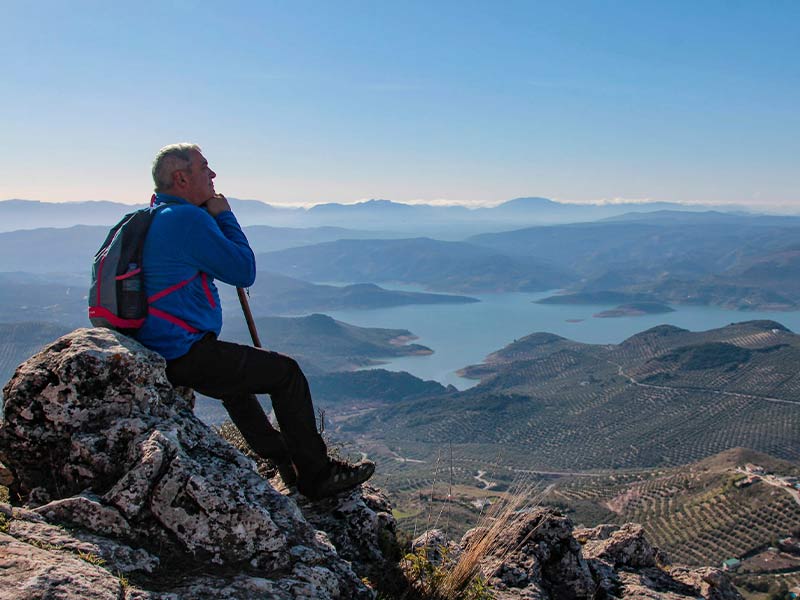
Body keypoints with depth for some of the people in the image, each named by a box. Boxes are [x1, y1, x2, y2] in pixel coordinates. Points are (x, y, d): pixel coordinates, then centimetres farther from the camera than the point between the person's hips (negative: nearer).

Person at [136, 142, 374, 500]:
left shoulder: (152, 218, 15)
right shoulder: (189, 218, -18)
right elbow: (244, 272, -14)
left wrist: (215, 216, 13)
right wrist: (224, 216, -2)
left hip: (157, 350, 11)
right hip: (187, 355, -11)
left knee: (237, 377, 33)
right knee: (286, 373, -2)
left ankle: (284, 461, 41)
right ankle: (317, 476, 8)